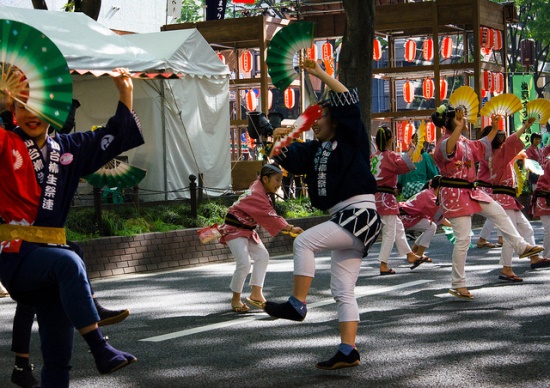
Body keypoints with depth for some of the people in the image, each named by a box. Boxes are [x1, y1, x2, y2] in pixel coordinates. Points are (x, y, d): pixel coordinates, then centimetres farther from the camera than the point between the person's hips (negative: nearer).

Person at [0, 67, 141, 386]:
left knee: (58, 351, 5)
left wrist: (126, 94, 13)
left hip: (50, 253, 5)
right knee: (69, 263, -36)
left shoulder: (69, 149, 13)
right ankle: (101, 350, -36)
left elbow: (116, 139, 20)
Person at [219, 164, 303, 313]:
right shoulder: (256, 194, -25)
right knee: (244, 263, -17)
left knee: (262, 256, 7)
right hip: (234, 230, -10)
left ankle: (256, 294, 8)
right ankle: (235, 300, 0)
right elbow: (270, 216, -30)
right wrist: (290, 228, -30)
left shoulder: (261, 191, 5)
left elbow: (267, 216, 6)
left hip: (247, 230, 10)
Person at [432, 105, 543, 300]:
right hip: (454, 194, -9)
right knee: (463, 239, -7)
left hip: (470, 192, 9)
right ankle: (458, 285, 3)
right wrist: (459, 128, -51)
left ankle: (521, 247, 27)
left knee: (498, 211, 14)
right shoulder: (445, 141, -16)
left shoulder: (465, 142, 12)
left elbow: (482, 147, 30)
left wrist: (494, 129, 23)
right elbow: (448, 150, -42)